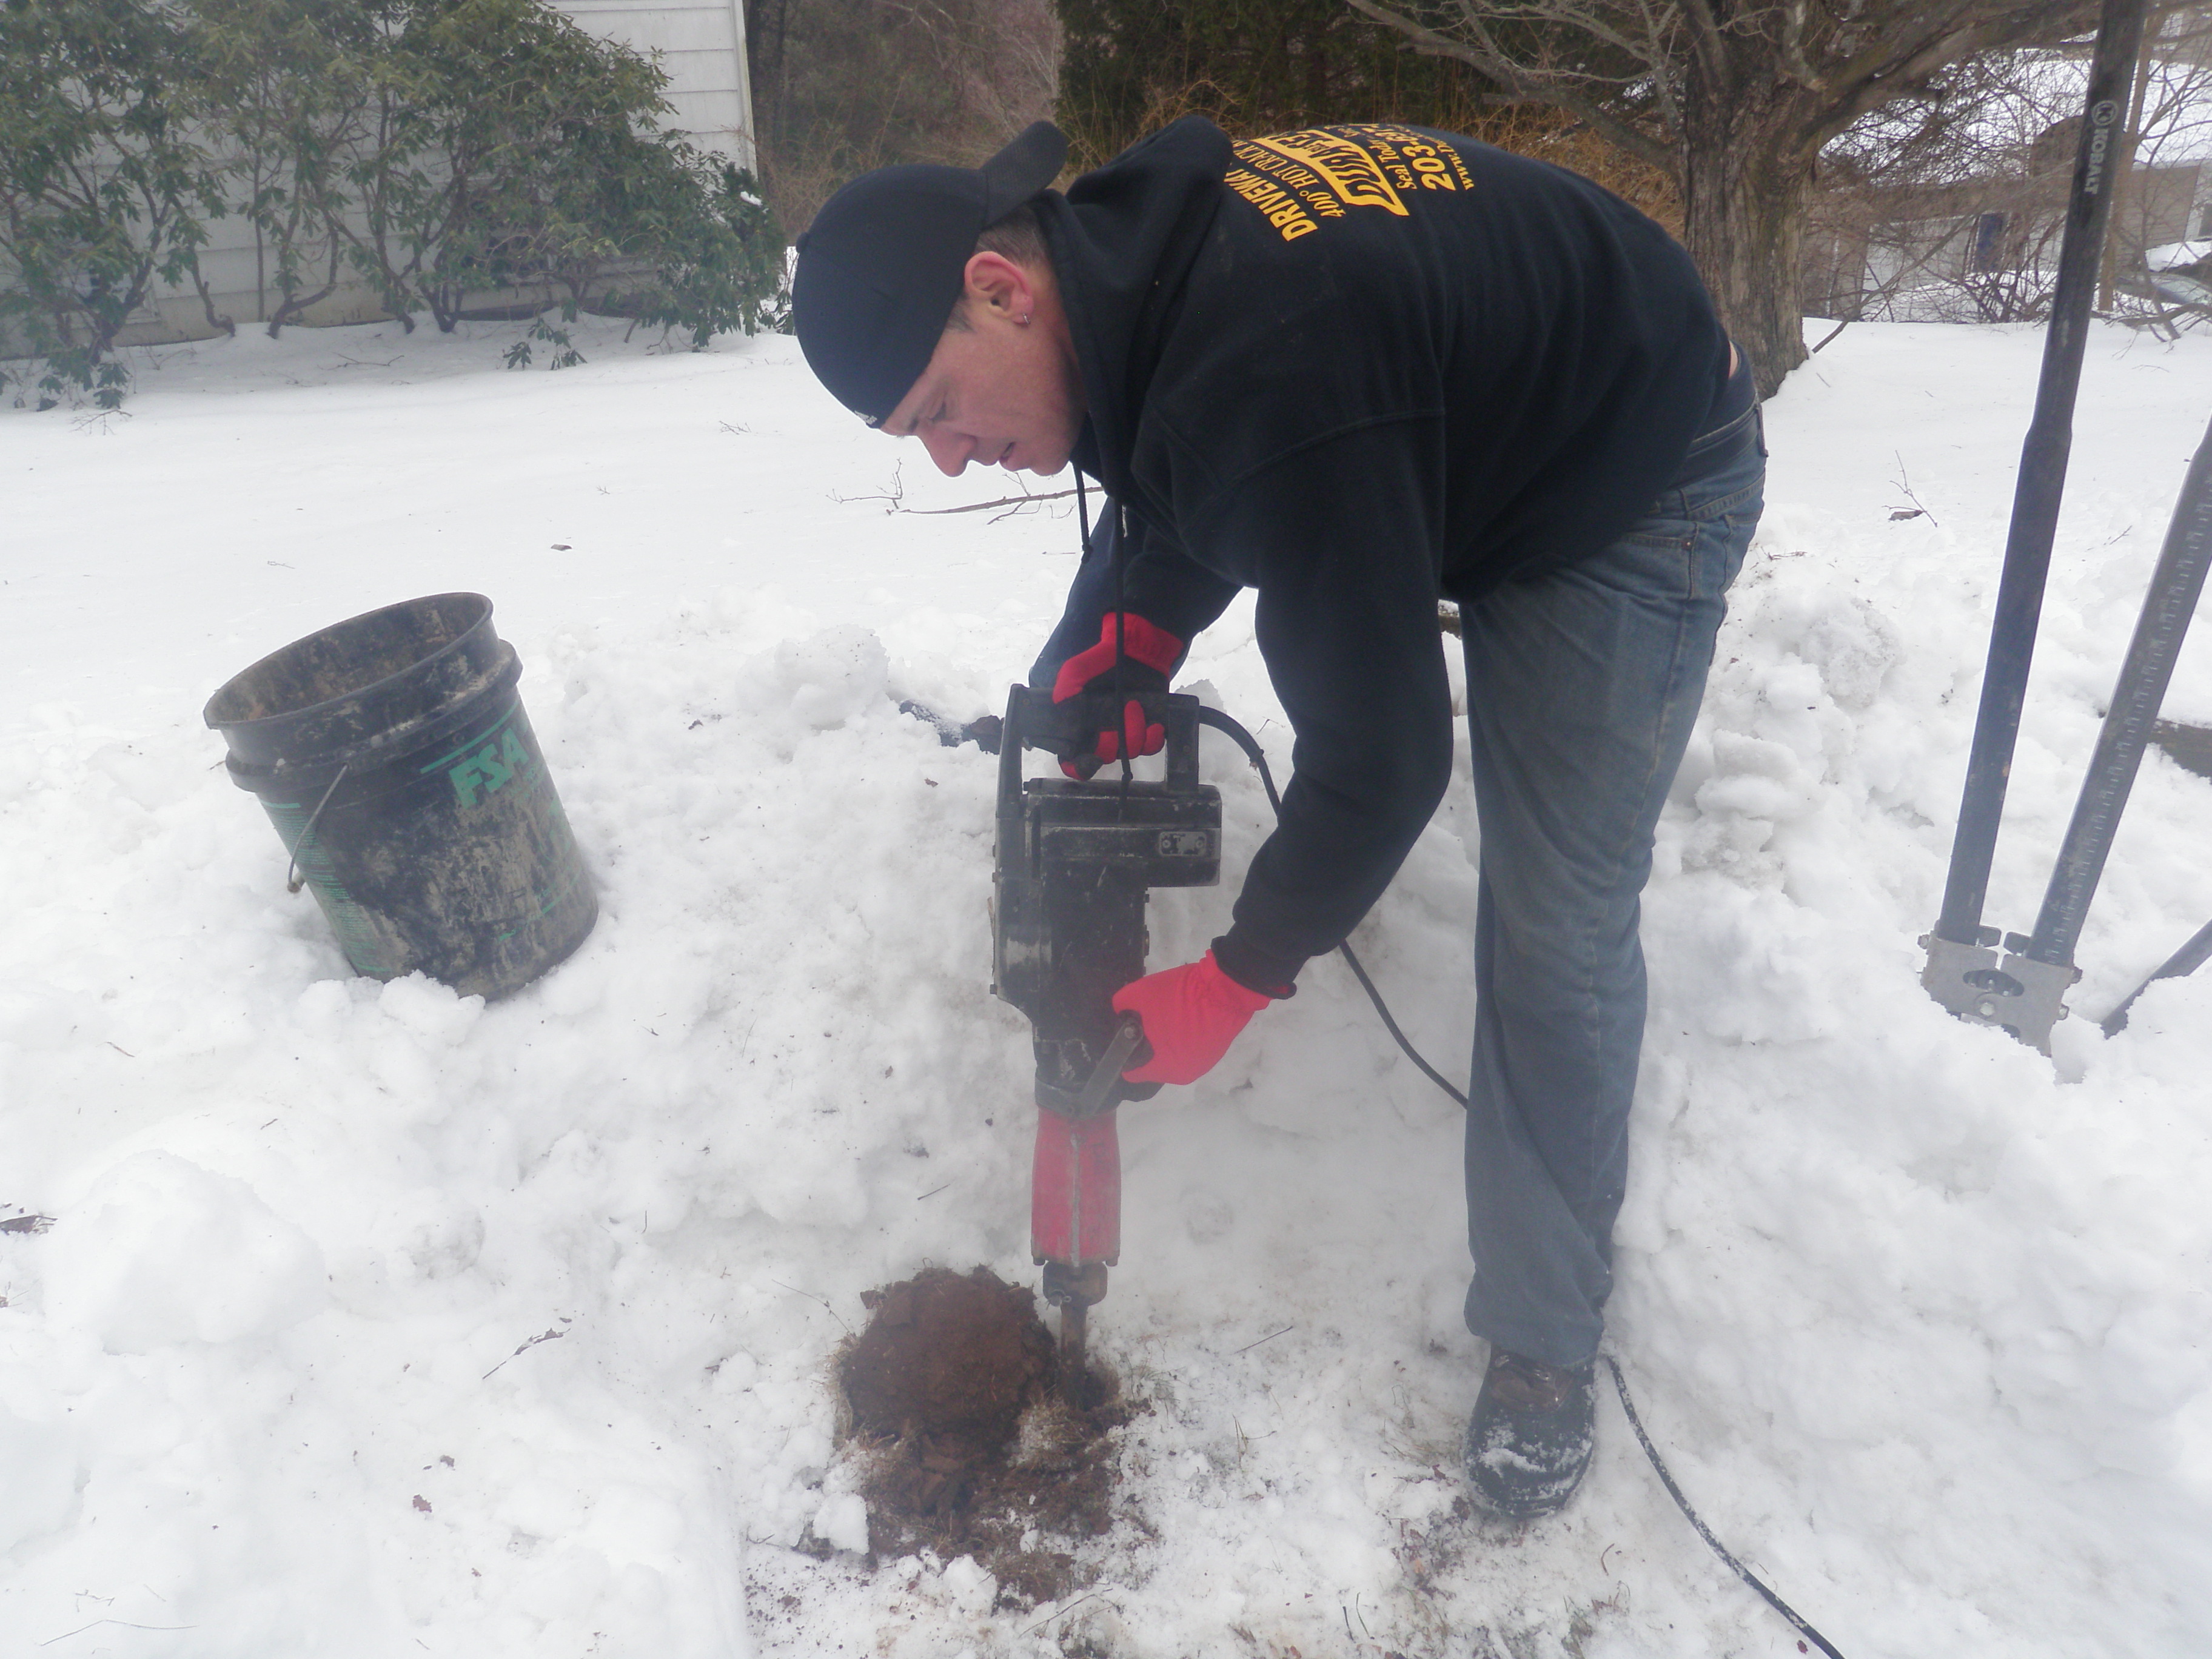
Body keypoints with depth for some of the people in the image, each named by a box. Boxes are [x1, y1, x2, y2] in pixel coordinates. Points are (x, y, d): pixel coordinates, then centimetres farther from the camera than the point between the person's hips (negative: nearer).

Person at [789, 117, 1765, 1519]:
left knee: (1559, 921, -10)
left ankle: (1546, 1339, 6)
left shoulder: (1267, 385, -42)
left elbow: (1378, 745, -36)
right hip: (1476, 442, 9)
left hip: (1645, 485, -9)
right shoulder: (1125, 253, -12)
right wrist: (1134, 635, -14)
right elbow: (1178, 496, 6)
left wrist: (1237, 982, -24)